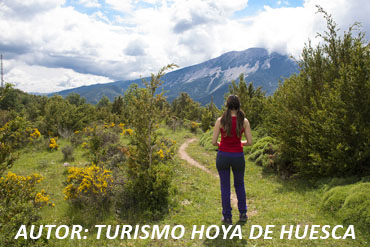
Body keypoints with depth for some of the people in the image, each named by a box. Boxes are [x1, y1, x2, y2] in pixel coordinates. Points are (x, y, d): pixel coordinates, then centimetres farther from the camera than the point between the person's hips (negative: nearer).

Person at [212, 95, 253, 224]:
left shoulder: (220, 120, -10)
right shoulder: (244, 121, -8)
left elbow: (213, 142, -9)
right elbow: (249, 142, -5)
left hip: (223, 156, -1)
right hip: (238, 157, 1)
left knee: (225, 187, 13)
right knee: (239, 185, 23)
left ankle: (227, 217, 18)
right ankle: (243, 214, 28)